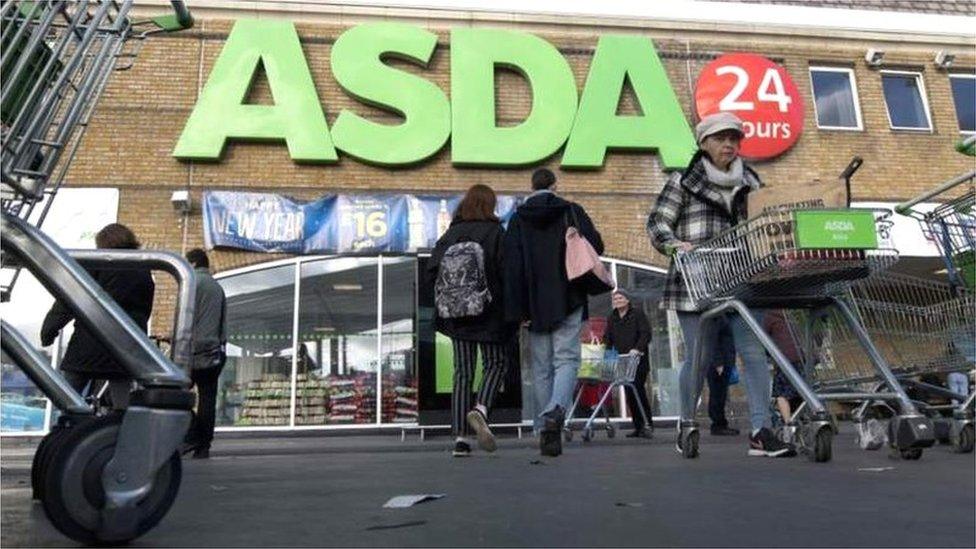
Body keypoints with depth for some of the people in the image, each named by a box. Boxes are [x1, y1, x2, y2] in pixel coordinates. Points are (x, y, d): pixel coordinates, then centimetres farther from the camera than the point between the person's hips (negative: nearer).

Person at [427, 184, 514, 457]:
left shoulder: (449, 235, 3)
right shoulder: (495, 233, -6)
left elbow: (432, 272, -3)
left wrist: (447, 298, 11)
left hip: (456, 315, 3)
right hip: (489, 313, -3)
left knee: (462, 372, 8)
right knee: (496, 364, 12)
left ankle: (460, 438, 5)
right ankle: (480, 409, -14)